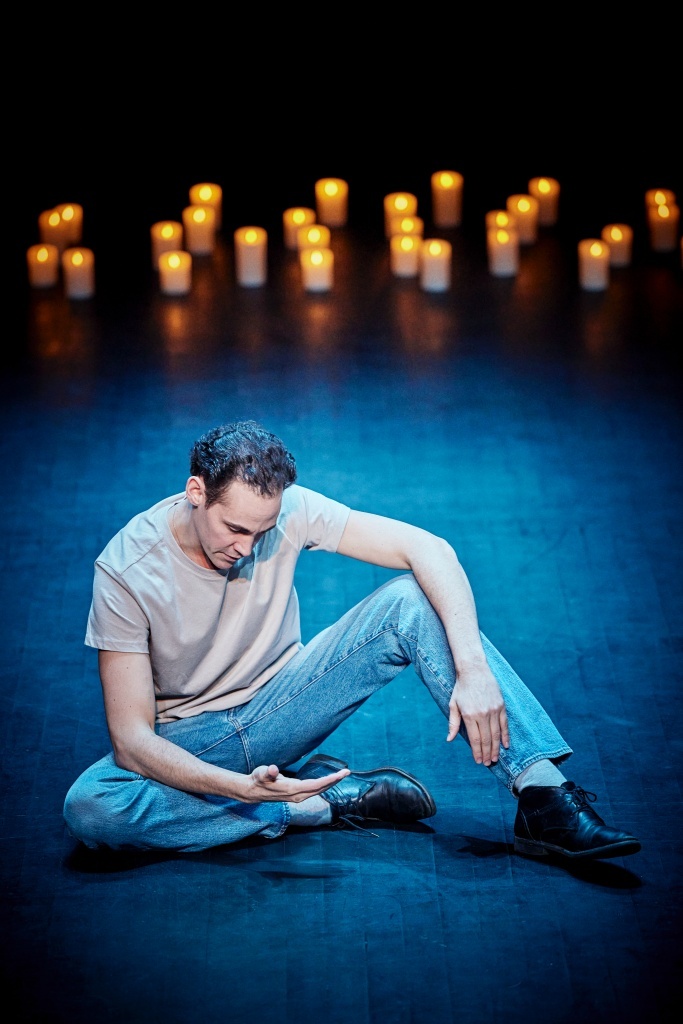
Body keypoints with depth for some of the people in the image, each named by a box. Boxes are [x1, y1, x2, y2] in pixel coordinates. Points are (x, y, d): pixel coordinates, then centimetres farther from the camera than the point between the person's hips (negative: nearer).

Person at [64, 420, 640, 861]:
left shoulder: (286, 510, -16)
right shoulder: (127, 569, -23)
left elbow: (430, 549, -21)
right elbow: (132, 737, -24)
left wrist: (473, 670, -36)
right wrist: (240, 786, -41)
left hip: (279, 708, 2)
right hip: (189, 741, -2)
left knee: (413, 600, -22)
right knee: (88, 807, -37)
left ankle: (545, 799, -31)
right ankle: (323, 803, -22)